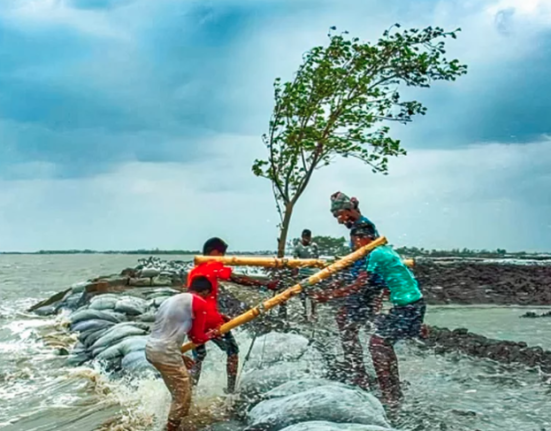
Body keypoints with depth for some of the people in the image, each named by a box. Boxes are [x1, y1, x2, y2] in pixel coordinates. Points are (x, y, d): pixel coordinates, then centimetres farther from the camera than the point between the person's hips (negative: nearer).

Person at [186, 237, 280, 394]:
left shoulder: (193, 271, 19)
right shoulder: (213, 266, -4)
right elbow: (238, 279, -15)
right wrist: (265, 284, -15)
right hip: (209, 319, -7)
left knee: (198, 357, 23)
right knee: (232, 350, 11)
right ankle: (231, 392, 11)